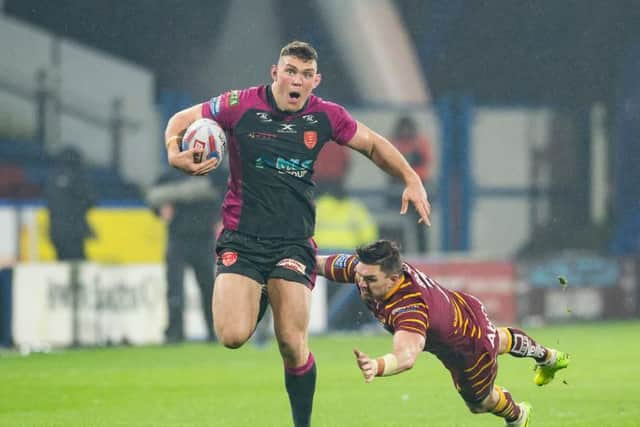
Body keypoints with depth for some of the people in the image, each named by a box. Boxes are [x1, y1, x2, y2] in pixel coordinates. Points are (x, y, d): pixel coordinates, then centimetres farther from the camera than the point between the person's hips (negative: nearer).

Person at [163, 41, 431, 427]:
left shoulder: (325, 116, 1)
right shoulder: (240, 106, -6)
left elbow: (373, 144, 18)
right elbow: (181, 121, 5)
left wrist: (411, 179, 7)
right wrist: (176, 153, -16)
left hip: (294, 242, 1)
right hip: (241, 239, -1)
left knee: (293, 344, -10)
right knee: (233, 336, -18)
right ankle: (255, 298, 18)